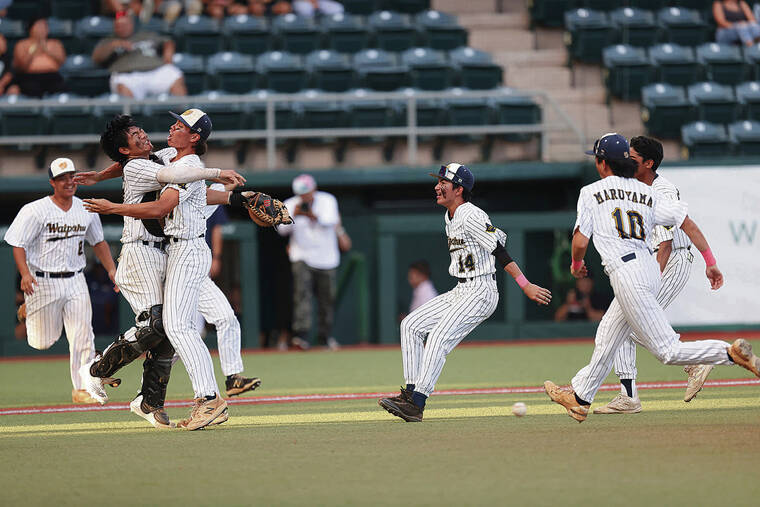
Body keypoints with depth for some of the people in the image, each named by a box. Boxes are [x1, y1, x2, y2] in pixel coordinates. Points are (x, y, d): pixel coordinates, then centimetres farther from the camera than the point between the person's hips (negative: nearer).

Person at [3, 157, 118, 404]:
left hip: (75, 281, 4)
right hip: (44, 282, -4)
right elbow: (18, 244, -12)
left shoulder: (86, 210, 5)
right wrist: (25, 274, -27)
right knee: (44, 341, 4)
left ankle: (81, 389, 4)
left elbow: (98, 242, 18)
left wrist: (111, 269, 7)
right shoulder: (36, 211, -11)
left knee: (82, 337, -4)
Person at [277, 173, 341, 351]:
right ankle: (301, 334, -28)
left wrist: (314, 216, -37)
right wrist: (293, 216, -32)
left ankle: (325, 335, 21)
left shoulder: (328, 200, -3)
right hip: (302, 256, -1)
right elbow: (283, 229, -14)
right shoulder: (290, 205, -3)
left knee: (327, 297, 5)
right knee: (302, 292, -19)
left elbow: (331, 221, -20)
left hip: (326, 258, 1)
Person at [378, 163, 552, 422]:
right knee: (411, 325, 3)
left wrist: (525, 285, -25)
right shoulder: (450, 217, 14)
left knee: (439, 337, -22)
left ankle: (416, 405, -27)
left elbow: (499, 250, -20)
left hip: (481, 293, -10)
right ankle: (411, 393, -1)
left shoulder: (471, 216, -15)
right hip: (459, 292, 10)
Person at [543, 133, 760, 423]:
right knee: (606, 339, 23)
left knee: (667, 350, -11)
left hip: (626, 273, -8)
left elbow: (580, 241, -5)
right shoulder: (646, 193, 15)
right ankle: (580, 398, 37)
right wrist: (710, 262, 7)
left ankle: (731, 353, -27)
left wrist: (576, 264, 17)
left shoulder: (591, 192, 0)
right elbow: (687, 223, 6)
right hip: (650, 269, 8)